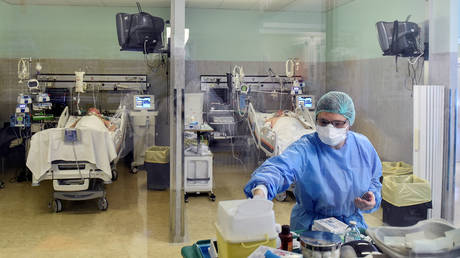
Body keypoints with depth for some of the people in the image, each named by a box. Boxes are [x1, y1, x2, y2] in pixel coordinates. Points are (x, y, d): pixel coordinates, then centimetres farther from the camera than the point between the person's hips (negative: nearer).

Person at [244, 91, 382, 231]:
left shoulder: (363, 145, 0)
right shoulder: (304, 148, -17)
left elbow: (374, 180, 16)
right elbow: (279, 167, -37)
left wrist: (373, 198, -6)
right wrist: (260, 190, -57)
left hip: (353, 224, 4)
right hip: (311, 226, -3)